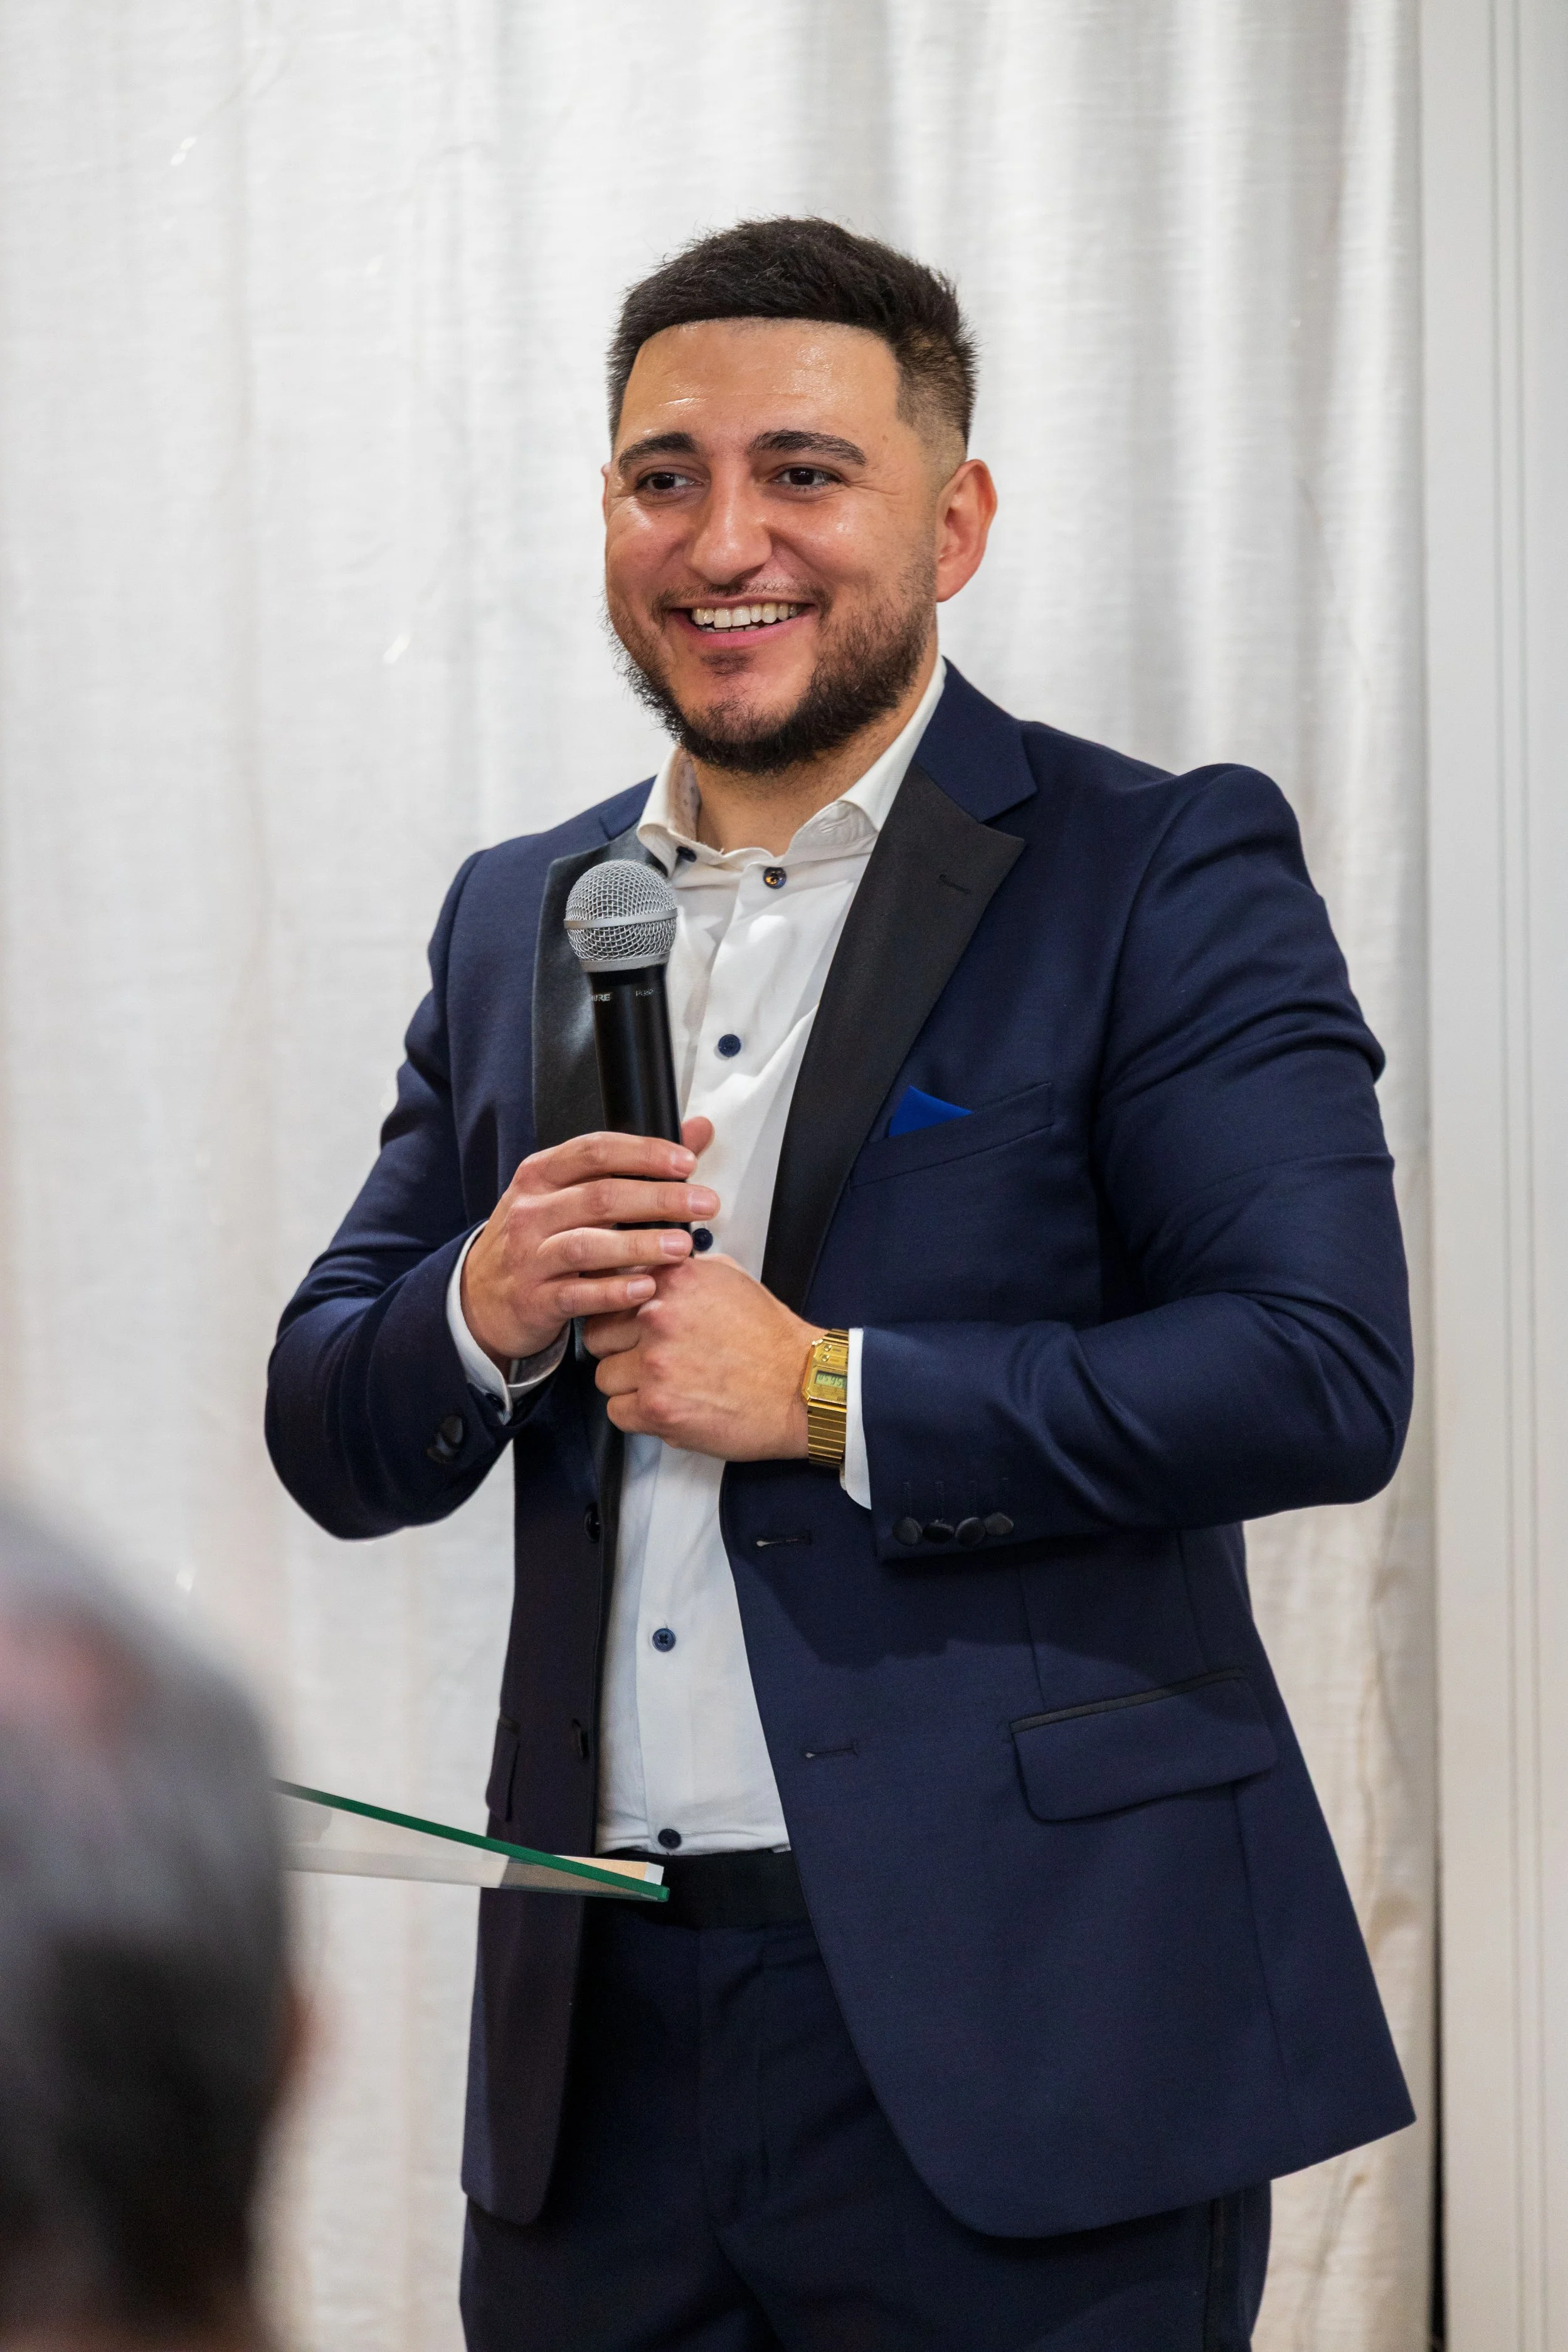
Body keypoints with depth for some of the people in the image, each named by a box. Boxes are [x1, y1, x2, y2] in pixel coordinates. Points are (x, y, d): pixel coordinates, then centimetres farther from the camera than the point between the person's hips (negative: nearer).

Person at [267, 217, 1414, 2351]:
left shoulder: (1164, 876, -2)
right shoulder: (516, 920, 15)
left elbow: (1324, 1378, -14)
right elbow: (331, 1448, 16)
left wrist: (826, 1395, -14)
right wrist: (482, 1312, -6)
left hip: (1004, 2026, -5)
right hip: (601, 2033, 5)